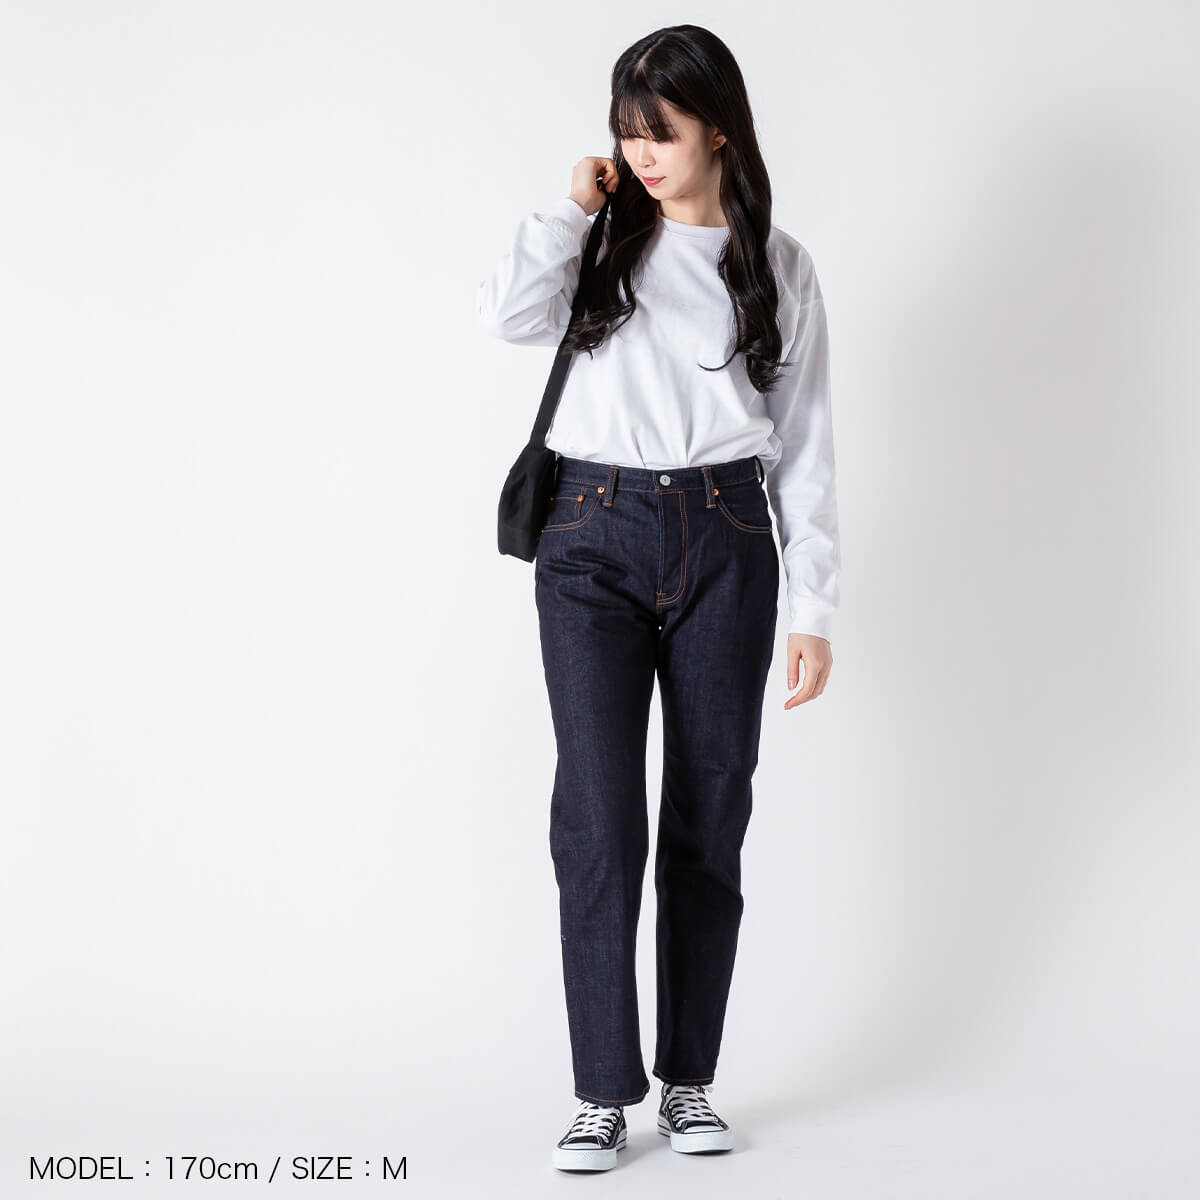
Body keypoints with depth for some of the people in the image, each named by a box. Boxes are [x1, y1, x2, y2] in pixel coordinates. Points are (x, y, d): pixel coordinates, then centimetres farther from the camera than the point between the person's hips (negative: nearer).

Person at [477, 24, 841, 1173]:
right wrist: (574, 204, -5)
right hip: (595, 535, -1)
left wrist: (811, 609, 2)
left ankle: (688, 1076, 18)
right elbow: (509, 313, -14)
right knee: (598, 819, -7)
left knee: (709, 821, 5)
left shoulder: (779, 266, 8)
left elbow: (803, 448, 7)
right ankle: (603, 1090, 3)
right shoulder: (603, 238, 8)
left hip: (725, 541, 1)